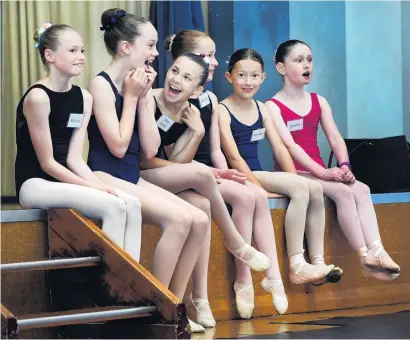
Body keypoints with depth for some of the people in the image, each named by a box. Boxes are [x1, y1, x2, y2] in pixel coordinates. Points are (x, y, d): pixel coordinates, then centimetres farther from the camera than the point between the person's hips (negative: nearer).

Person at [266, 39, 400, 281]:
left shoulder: (319, 102, 15)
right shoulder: (273, 106, -5)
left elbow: (336, 139, 6)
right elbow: (290, 146, -17)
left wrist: (344, 166, -15)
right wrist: (323, 172, -27)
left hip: (320, 174, 6)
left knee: (362, 189, -22)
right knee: (343, 192, -29)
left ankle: (377, 251, -36)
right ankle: (366, 258, -31)